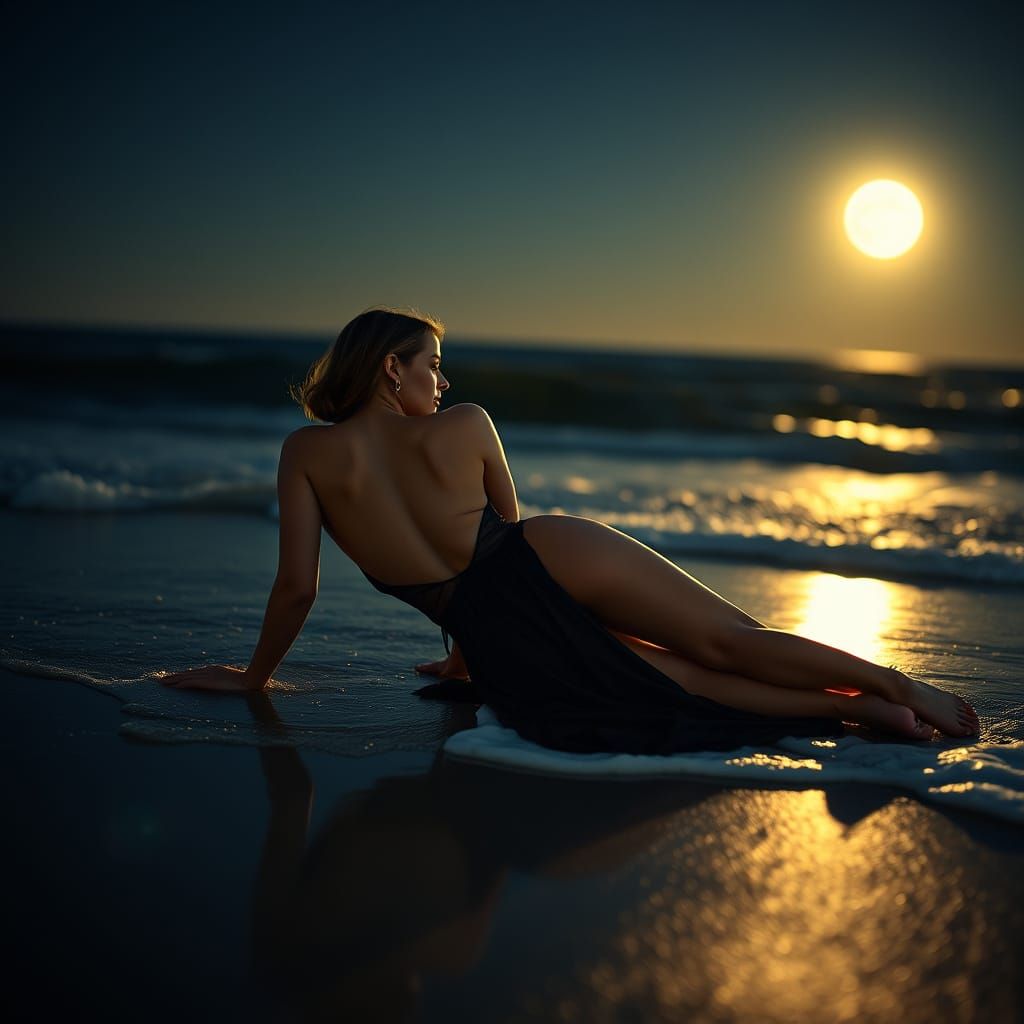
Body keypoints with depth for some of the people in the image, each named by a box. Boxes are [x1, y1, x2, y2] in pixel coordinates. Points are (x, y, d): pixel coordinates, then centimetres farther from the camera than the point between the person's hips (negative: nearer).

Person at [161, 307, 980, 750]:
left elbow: (297, 586, 4)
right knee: (731, 641, 5)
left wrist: (254, 677, 21)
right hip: (549, 558, 0)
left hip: (502, 649, 1)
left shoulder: (307, 454, 8)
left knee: (692, 679, 5)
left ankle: (861, 708, -3)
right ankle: (897, 687, -1)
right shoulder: (468, 426, 11)